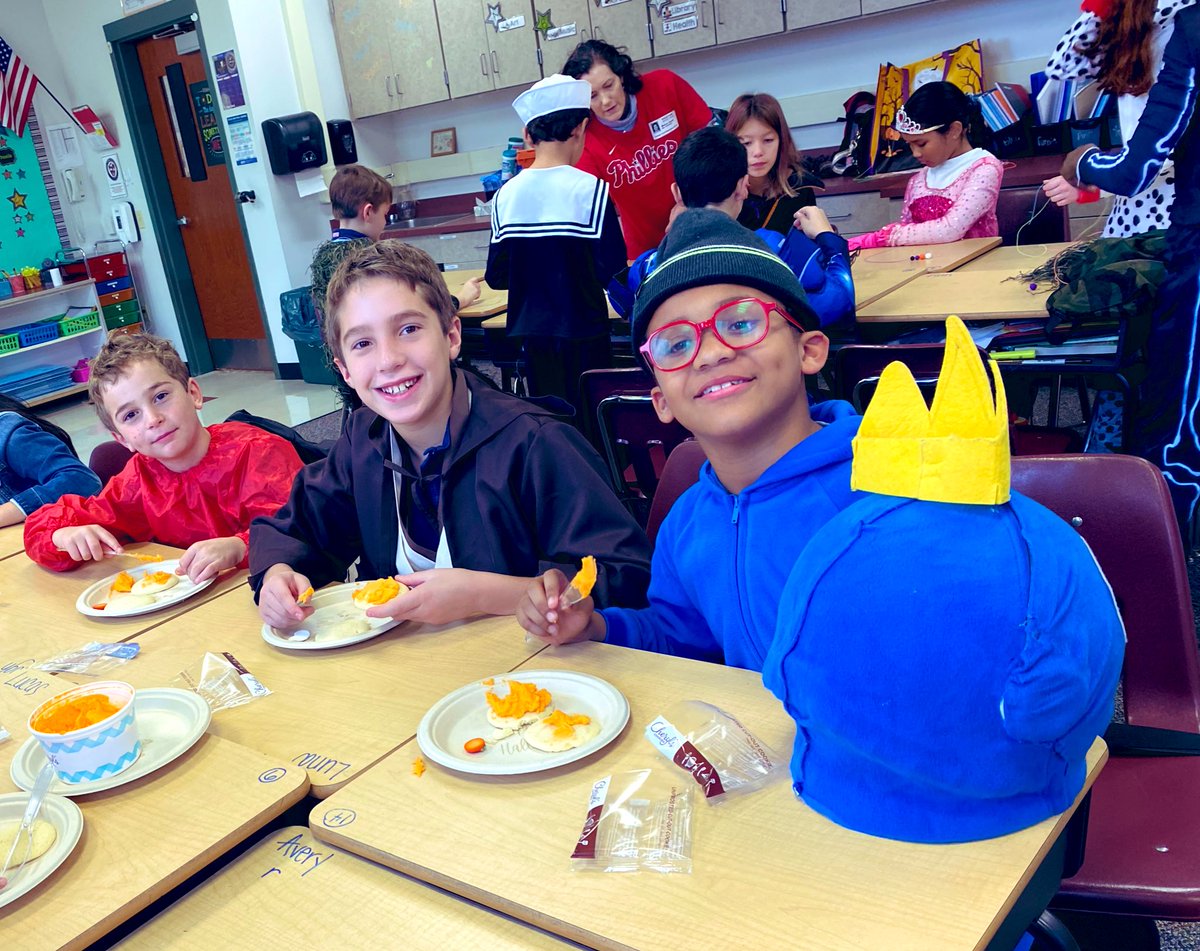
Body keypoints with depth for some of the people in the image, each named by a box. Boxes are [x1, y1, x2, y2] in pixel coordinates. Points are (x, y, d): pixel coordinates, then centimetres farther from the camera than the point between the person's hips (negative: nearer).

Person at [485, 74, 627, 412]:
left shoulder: (506, 196, -1)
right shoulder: (589, 189, -12)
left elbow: (496, 277, 2)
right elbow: (612, 268, -14)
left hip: (534, 333, 4)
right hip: (583, 333, -4)